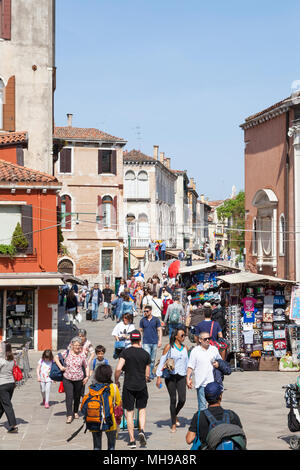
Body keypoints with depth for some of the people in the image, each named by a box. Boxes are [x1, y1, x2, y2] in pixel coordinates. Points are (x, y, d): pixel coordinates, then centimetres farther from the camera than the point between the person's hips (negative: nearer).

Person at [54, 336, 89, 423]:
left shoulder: (82, 355, -2)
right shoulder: (66, 353, -5)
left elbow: (86, 366, 6)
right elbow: (56, 357, 5)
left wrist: (87, 376, -5)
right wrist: (60, 366, -7)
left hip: (79, 379, 1)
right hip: (67, 379, -1)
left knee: (77, 396, 13)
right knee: (69, 396, -11)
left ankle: (75, 412, 34)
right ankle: (69, 415, -11)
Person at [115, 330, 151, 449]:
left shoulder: (126, 352, -6)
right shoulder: (146, 354, 1)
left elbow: (118, 369, -13)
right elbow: (147, 375, 6)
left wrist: (116, 381, 3)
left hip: (128, 386, -1)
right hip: (142, 386, 1)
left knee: (129, 412, 6)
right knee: (142, 409, 19)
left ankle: (132, 440, 7)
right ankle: (142, 430, -3)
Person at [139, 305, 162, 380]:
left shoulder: (156, 319, 2)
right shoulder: (143, 320, 3)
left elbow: (159, 330, 4)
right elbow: (140, 331, 10)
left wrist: (160, 340, -4)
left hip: (154, 342, 1)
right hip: (146, 342, -1)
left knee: (153, 360, 10)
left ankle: (151, 374, 25)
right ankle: (149, 375, -13)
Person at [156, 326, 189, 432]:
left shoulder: (185, 348, 11)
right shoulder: (169, 347, -2)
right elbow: (162, 361, -1)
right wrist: (159, 377, -5)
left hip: (181, 376, 3)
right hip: (170, 376, -3)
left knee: (182, 399, -8)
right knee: (173, 399, -1)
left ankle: (175, 415, 23)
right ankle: (173, 424, 11)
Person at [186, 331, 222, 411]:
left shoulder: (214, 349, 10)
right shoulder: (195, 351, 0)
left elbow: (220, 360, 23)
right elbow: (190, 367, 0)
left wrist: (218, 364, 0)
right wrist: (188, 379, -8)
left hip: (213, 382, 4)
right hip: (201, 383, -4)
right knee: (202, 405, -4)